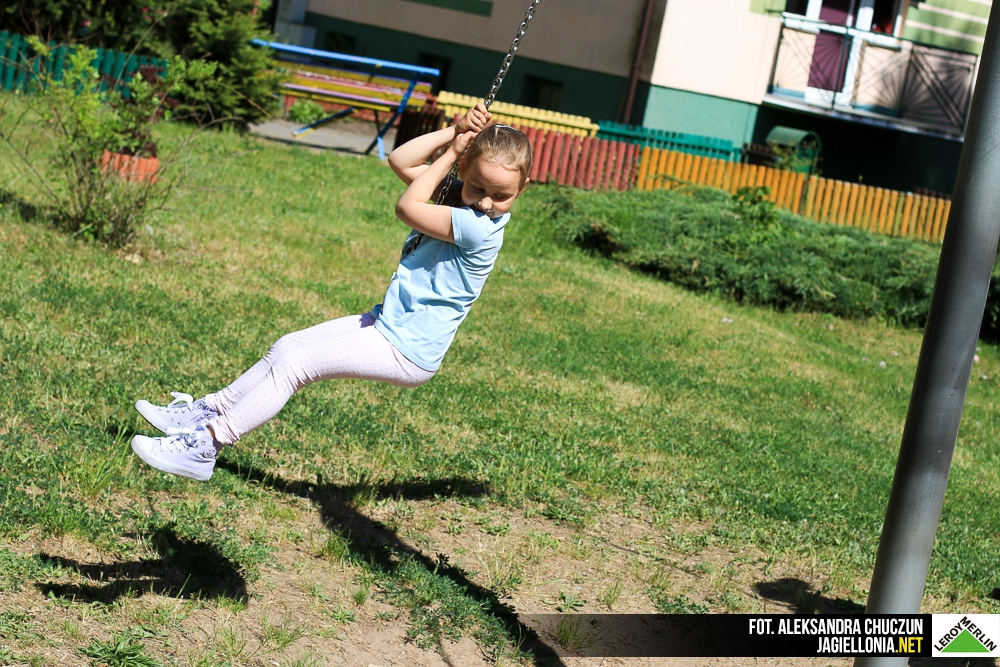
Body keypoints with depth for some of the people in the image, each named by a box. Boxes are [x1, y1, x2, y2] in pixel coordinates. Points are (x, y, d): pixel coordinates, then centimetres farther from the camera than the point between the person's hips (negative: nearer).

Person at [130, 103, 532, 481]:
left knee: (295, 364, -11)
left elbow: (407, 208, -25)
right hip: (388, 324, 9)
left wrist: (451, 152, -14)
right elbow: (400, 161, 5)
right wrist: (454, 134, -7)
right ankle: (210, 411, 27)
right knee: (288, 347, 14)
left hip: (407, 352, -9)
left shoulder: (480, 227, -25)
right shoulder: (463, 197, 1)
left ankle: (206, 446, -4)